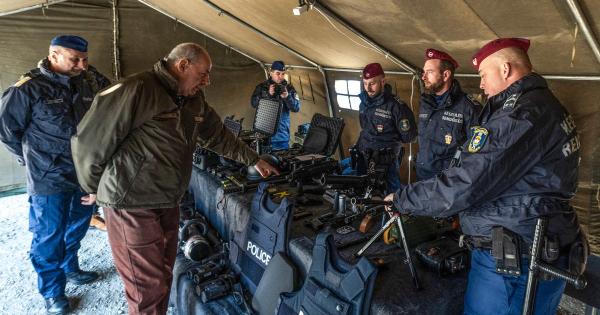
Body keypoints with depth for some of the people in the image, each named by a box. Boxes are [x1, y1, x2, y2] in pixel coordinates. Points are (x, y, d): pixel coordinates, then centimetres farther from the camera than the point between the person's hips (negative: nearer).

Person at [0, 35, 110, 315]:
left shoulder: (90, 82, -1)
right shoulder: (29, 88, -13)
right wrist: (34, 159, 2)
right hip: (49, 178, -5)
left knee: (77, 227, 22)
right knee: (49, 236, 7)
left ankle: (69, 268, 45)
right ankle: (52, 292, 25)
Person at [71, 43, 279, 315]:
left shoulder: (195, 100, 8)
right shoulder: (136, 90, -20)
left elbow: (219, 137, 20)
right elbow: (89, 140, -14)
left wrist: (254, 160, 22)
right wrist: (94, 188, -2)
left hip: (168, 203, 8)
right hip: (131, 205, -8)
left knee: (163, 276, 20)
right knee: (148, 290, 0)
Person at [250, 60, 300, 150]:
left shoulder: (289, 88, 6)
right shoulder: (262, 87, 5)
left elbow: (296, 108, -1)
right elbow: (254, 103, -6)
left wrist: (287, 97, -19)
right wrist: (268, 94, -19)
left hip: (282, 132, 1)